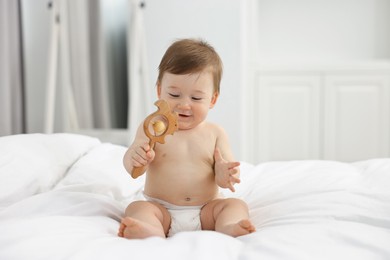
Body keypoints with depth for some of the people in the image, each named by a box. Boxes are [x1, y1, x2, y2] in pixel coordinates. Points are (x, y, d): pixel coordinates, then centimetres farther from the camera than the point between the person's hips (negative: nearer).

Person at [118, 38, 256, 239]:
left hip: (206, 211, 1)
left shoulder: (215, 133, 4)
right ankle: (151, 232, -56)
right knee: (136, 208, -26)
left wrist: (225, 174, -25)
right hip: (161, 209, -1)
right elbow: (132, 168, -5)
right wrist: (136, 157, -30)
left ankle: (227, 227, -49)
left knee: (236, 204, -19)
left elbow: (223, 179, 1)